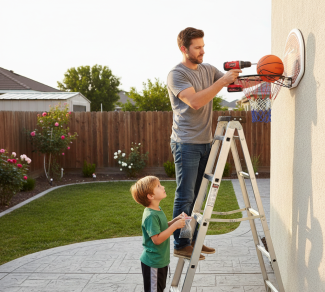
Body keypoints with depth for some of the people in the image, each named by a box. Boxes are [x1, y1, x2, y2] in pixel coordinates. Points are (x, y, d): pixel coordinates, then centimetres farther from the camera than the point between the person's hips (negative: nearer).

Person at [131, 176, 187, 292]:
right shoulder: (151, 216, -26)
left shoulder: (158, 210, 5)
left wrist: (176, 220, 1)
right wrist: (175, 226, -27)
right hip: (153, 263, -10)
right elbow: (157, 239, -30)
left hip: (161, 260, 10)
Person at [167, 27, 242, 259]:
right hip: (186, 144, -7)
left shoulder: (208, 70, 13)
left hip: (205, 142, 7)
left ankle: (193, 239, 23)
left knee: (197, 195, 13)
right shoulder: (176, 74, -9)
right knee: (185, 196, -3)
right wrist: (222, 81, -23)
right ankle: (180, 245, 7)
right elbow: (195, 101, -23)